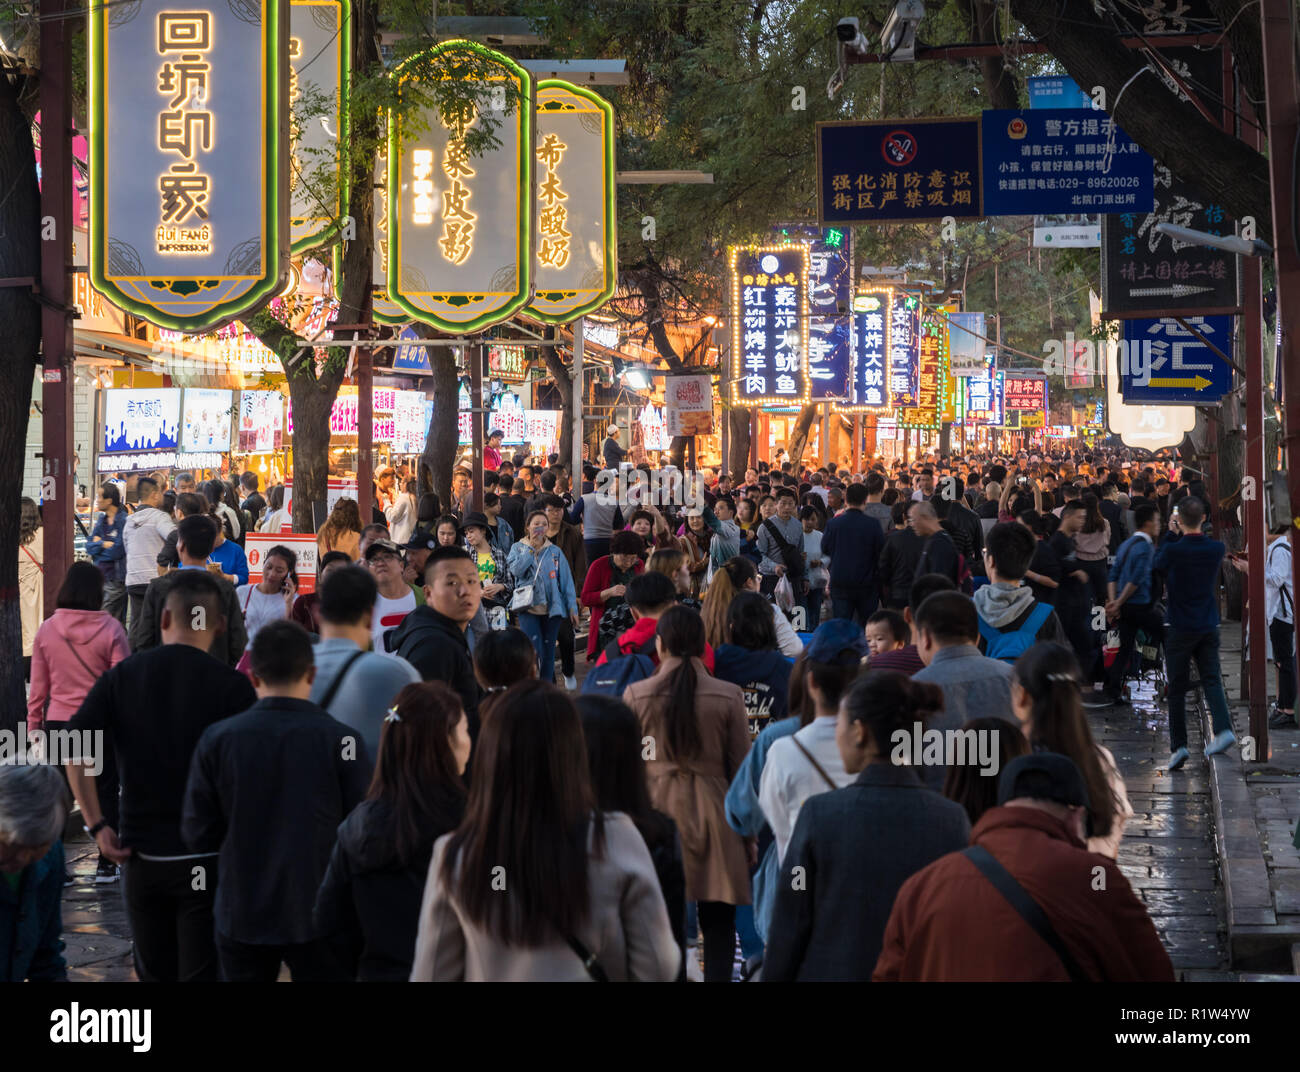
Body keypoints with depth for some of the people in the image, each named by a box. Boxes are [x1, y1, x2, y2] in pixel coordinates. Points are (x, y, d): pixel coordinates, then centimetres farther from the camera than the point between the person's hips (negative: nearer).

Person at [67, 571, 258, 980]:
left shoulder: (122, 676, 2)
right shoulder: (231, 685, -8)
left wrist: (96, 824, -4)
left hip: (141, 853, 3)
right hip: (205, 856, -3)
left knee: (154, 974, 17)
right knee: (202, 973, 1)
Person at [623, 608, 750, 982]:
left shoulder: (636, 695, -4)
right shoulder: (729, 696, -4)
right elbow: (740, 767, 1)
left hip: (657, 809, 0)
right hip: (713, 811, 0)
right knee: (718, 927, 4)